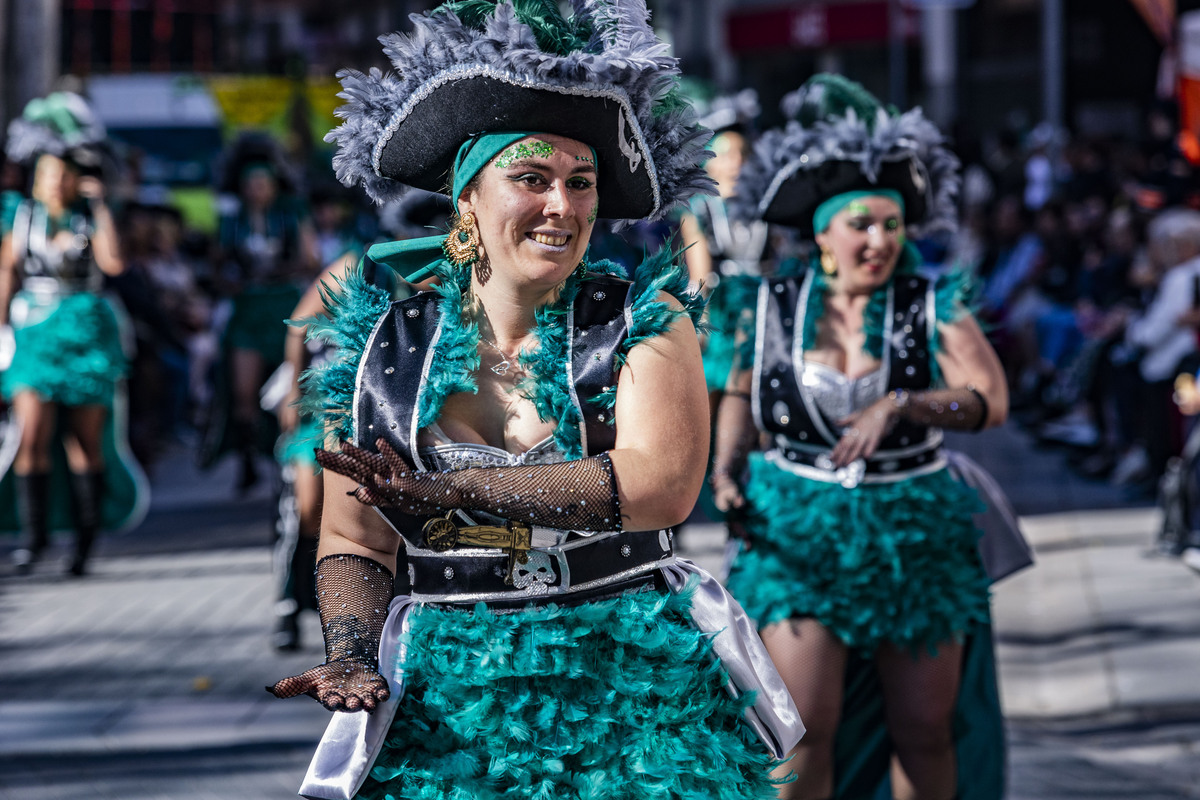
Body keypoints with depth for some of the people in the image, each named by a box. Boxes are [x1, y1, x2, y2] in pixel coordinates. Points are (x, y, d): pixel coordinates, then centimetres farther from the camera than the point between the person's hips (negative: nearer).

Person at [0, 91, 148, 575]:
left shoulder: (90, 216, 3)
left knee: (87, 438, 3)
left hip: (84, 330, 0)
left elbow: (113, 262, -14)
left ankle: (85, 534, 15)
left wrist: (100, 205, -11)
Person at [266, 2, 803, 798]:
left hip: (636, 692, -1)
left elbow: (660, 486, -16)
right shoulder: (382, 346, 5)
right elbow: (353, 542, 7)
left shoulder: (645, 319, 0)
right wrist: (351, 659, -14)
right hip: (449, 707, 1)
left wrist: (449, 489, -18)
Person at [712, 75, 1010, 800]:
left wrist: (899, 405, -31)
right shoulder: (776, 306, 0)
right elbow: (741, 392, 15)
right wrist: (728, 468, -1)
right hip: (799, 532, 0)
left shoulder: (933, 306, -4)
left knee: (924, 734, 7)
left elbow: (990, 399, -17)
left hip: (914, 537, 0)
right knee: (805, 731, -10)